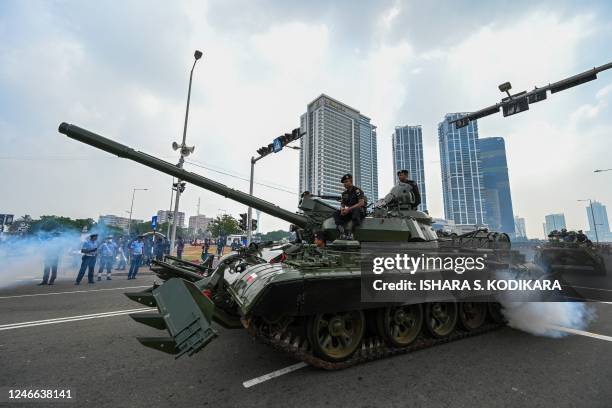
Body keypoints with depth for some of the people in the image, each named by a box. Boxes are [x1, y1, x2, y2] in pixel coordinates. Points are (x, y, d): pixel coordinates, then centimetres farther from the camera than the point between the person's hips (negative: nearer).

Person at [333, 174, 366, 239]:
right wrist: (342, 209, -12)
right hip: (348, 213, 6)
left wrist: (349, 209, -24)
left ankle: (352, 233, -42)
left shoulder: (357, 190, -6)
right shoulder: (344, 193, 14)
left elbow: (361, 203, -18)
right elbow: (342, 204, 14)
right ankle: (342, 233, -33)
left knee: (356, 209, -39)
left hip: (360, 212, -6)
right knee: (336, 213, -15)